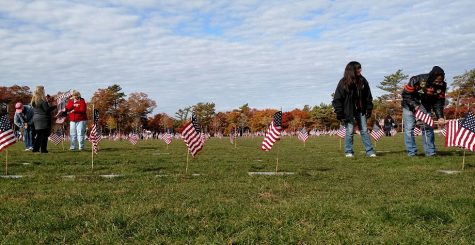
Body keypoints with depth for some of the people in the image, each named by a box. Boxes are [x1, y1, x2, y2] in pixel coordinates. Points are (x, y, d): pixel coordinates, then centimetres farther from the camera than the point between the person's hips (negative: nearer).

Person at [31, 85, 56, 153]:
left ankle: (35, 148, 14)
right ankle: (43, 149, -1)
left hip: (36, 119, 7)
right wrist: (54, 106, -3)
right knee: (44, 135, -1)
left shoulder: (33, 100, 10)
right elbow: (47, 109, -17)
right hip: (43, 120, -7)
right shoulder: (42, 100, -14)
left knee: (39, 135, 15)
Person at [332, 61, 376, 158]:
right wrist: (339, 113, -12)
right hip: (348, 112, -4)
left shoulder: (362, 81, 4)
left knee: (364, 130, 5)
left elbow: (368, 96, 10)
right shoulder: (343, 83, -8)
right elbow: (337, 99, -8)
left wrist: (369, 109, 3)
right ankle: (349, 151, 9)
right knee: (349, 131, -2)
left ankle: (369, 151, 8)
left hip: (360, 110, 4)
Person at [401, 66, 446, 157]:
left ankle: (430, 151, 5)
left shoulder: (441, 85, -16)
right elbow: (406, 94, -19)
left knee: (428, 127, -1)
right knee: (409, 128, -8)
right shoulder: (417, 80, -29)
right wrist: (414, 106, -28)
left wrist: (440, 117, -22)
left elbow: (439, 102, -10)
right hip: (410, 104, -3)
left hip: (425, 107, 4)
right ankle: (411, 152, -3)